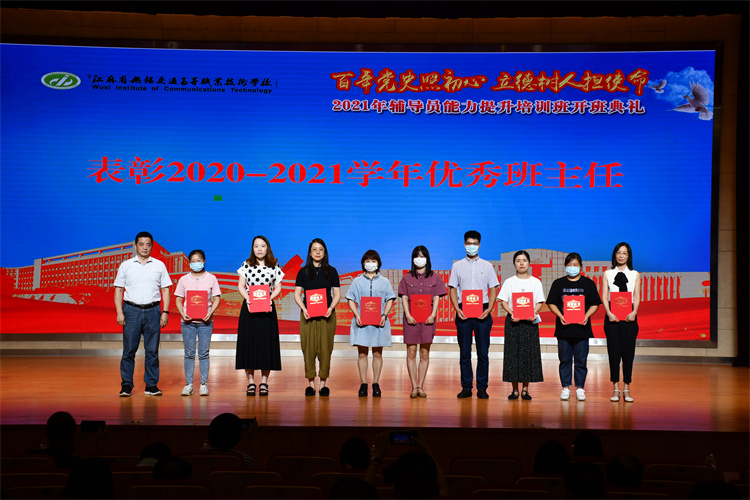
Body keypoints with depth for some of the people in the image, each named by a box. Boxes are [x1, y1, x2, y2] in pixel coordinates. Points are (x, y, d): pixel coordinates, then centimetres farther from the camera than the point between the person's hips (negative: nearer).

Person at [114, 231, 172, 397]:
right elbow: (118, 290, 8)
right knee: (129, 350, -2)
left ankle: (151, 385, 8)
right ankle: (126, 385, 4)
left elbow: (165, 290, 10)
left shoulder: (159, 265, 10)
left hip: (153, 310, 1)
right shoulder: (126, 265, 9)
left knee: (152, 350, 2)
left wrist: (165, 312, 0)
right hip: (131, 310, -1)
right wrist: (119, 312, -3)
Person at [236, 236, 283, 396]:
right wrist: (247, 298, -12)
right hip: (249, 307, 0)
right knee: (248, 341, -1)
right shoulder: (246, 265, 5)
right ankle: (251, 381, 6)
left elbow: (278, 288, 7)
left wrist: (270, 298, -11)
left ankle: (264, 382, 6)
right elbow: (241, 286, 5)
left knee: (266, 342, -1)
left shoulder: (274, 267, 6)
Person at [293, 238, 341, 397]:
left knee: (325, 349, -1)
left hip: (326, 315, 0)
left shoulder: (331, 271, 7)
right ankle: (311, 383, 6)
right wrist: (304, 309, -11)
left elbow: (337, 294, 6)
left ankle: (323, 383, 6)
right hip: (308, 315, 0)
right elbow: (297, 294, 5)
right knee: (308, 348, -2)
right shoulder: (303, 272, 7)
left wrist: (331, 308, -11)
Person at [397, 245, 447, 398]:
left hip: (428, 318, 0)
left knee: (424, 353, 1)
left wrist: (433, 315, -9)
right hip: (411, 318, 0)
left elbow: (437, 298, 4)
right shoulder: (407, 278, 9)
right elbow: (404, 298, 4)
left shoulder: (434, 277, 9)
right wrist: (408, 315, -9)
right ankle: (414, 387, 1)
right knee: (411, 352, -2)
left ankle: (420, 386, 7)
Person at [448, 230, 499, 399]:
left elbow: (493, 290, 6)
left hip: (482, 311, 0)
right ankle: (466, 387, 8)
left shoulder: (487, 266, 9)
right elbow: (453, 290, 7)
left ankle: (482, 388, 6)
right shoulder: (457, 266, 9)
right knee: (464, 352, 3)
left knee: (483, 352, 0)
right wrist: (457, 309, -8)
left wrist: (489, 309, -8)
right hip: (463, 312, 0)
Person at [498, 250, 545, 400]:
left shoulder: (536, 282, 7)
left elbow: (540, 302, 4)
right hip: (513, 321, 0)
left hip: (530, 321, 0)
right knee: (513, 353, -1)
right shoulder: (509, 282, 6)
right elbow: (503, 301, 2)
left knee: (529, 353, -1)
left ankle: (525, 389, 8)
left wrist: (533, 313, -15)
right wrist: (511, 313, -15)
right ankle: (515, 389, 6)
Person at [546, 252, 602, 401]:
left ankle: (580, 388, 10)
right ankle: (565, 388, 11)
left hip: (582, 328, -1)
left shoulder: (588, 283, 7)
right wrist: (560, 316, -11)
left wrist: (586, 316, -12)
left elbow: (595, 304, 4)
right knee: (565, 359, 4)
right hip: (564, 328, 1)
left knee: (581, 360, 2)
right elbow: (551, 303, 5)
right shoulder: (558, 283, 8)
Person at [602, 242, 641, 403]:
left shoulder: (635, 275, 11)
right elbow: (604, 296, 2)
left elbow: (637, 297, 3)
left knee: (628, 351, -1)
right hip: (612, 317, 0)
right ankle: (615, 388, 3)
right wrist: (609, 313, -14)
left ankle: (626, 389, 5)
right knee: (614, 351, -2)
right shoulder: (608, 274, 10)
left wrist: (634, 312, -15)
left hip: (629, 317, 0)